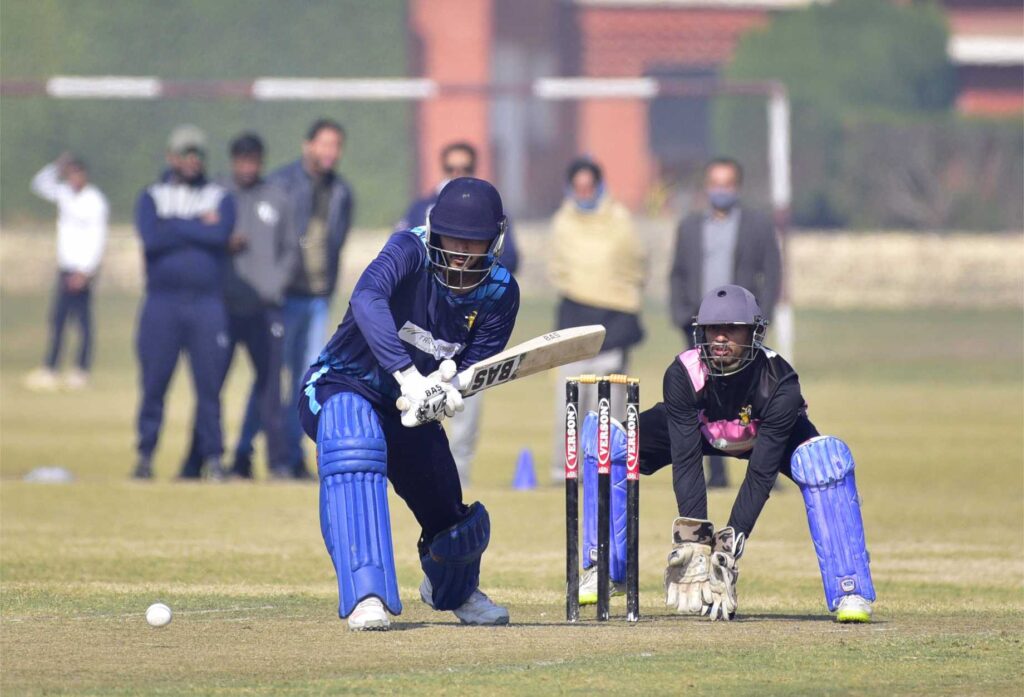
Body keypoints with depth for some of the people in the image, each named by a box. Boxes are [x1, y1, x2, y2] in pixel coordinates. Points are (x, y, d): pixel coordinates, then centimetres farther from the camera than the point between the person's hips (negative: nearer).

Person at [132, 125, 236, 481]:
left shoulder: (220, 197, 12)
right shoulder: (152, 197, 10)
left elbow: (221, 234, -9)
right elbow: (151, 238, -9)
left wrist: (175, 227, -4)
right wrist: (198, 227, -4)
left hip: (208, 302, 0)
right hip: (162, 301, 0)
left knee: (209, 383, -2)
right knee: (154, 381, -1)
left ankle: (212, 457, 4)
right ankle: (145, 455, 6)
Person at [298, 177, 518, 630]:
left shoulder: (499, 294, -10)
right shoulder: (410, 250, -24)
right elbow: (366, 300, -44)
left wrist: (448, 392, -38)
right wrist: (409, 376, -56)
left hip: (411, 408, 5)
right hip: (342, 387, -5)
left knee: (456, 526, 7)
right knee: (354, 441, -40)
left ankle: (453, 589, 48)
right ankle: (365, 595, -44)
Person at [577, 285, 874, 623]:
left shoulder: (778, 383, -36)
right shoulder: (683, 375, -33)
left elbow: (761, 473, -37)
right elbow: (686, 461, -34)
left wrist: (731, 541, -44)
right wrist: (695, 539, -43)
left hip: (768, 436, -2)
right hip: (700, 430, 2)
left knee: (826, 457, -35)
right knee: (607, 436, -20)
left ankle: (849, 590, -29)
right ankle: (606, 571, -9)